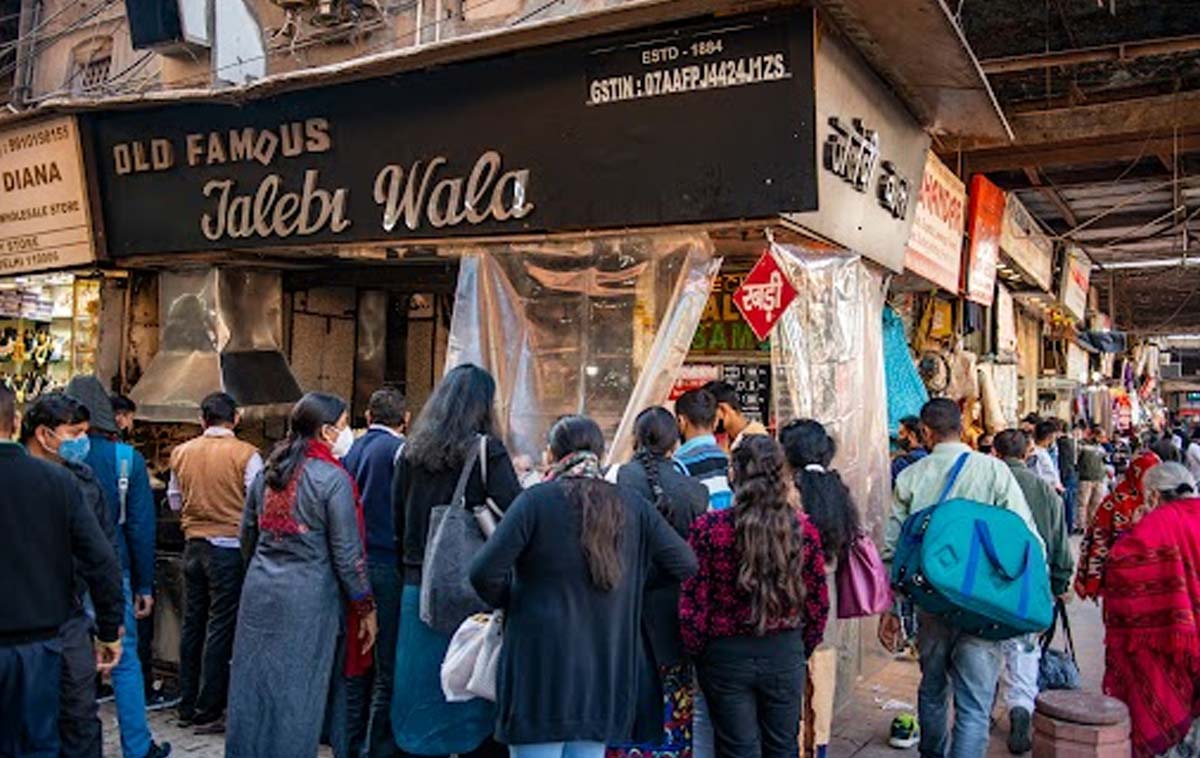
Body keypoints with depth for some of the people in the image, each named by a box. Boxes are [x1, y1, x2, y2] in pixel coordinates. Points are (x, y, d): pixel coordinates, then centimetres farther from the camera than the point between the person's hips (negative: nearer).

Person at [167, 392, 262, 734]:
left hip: (194, 545, 5)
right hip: (229, 548, -5)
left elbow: (174, 501, 13)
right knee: (221, 628, 2)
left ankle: (187, 707, 23)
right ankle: (207, 714, 7)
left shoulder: (181, 453, 2)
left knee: (192, 625, 14)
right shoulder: (246, 455, -12)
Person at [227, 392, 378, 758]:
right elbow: (347, 554, -11)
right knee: (298, 691, 4)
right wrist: (366, 608, -3)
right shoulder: (333, 479, -12)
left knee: (254, 683, 14)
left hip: (259, 590, 6)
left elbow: (247, 534, 16)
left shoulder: (267, 472, 7)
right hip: (308, 597, -6)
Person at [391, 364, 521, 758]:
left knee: (421, 696, 14)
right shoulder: (487, 452, -10)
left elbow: (397, 521, 12)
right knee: (477, 694, 7)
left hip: (417, 588, 5)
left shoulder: (411, 451, 6)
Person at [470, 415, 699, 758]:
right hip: (605, 670, 4)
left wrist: (510, 603, 5)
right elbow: (686, 565, 3)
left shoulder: (535, 501, -8)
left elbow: (484, 573, -15)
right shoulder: (633, 505, 3)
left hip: (541, 669, -4)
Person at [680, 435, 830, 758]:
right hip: (786, 654, 2)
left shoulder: (710, 528, -16)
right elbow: (818, 603, 1)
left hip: (727, 656, -2)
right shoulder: (802, 528, -7)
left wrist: (698, 651, 5)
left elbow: (693, 603, -12)